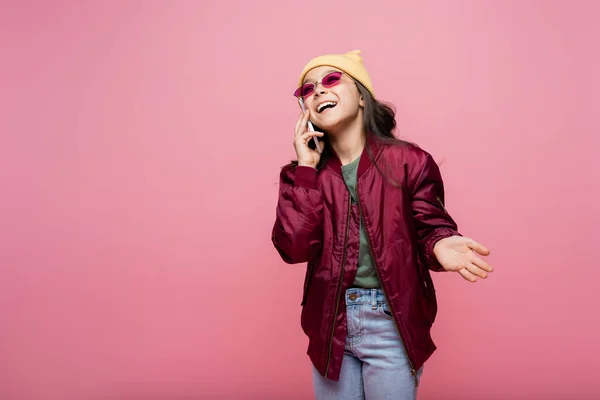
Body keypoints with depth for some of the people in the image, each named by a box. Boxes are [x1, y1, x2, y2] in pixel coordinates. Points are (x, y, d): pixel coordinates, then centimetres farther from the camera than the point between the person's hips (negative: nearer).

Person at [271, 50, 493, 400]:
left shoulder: (409, 161, -7)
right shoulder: (307, 173, 0)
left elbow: (429, 224, -3)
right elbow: (294, 247, -13)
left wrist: (440, 244, -27)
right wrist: (306, 168, -13)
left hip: (392, 324, -2)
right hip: (330, 324, 3)